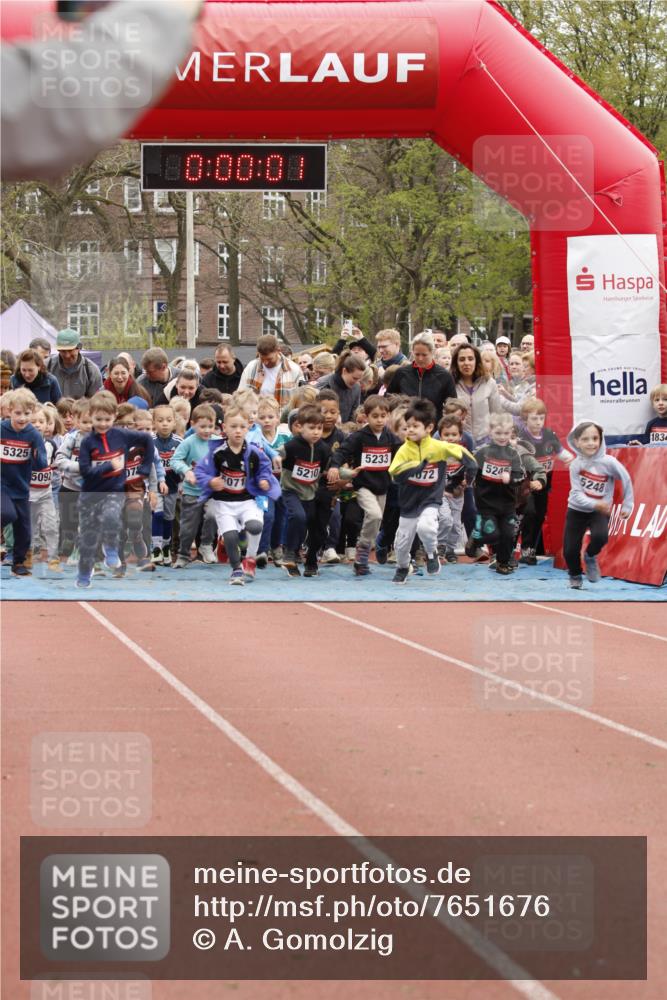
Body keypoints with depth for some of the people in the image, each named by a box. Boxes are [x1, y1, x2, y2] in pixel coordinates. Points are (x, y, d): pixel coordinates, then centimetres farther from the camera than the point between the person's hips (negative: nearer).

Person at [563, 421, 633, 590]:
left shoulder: (609, 462, -18)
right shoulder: (575, 464, -14)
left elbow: (626, 480, -5)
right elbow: (577, 494, -19)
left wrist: (627, 506, -2)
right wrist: (594, 504, -35)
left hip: (600, 512, -1)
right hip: (577, 510, 1)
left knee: (600, 536, -31)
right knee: (570, 550, -5)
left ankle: (590, 557, 5)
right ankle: (575, 575, 29)